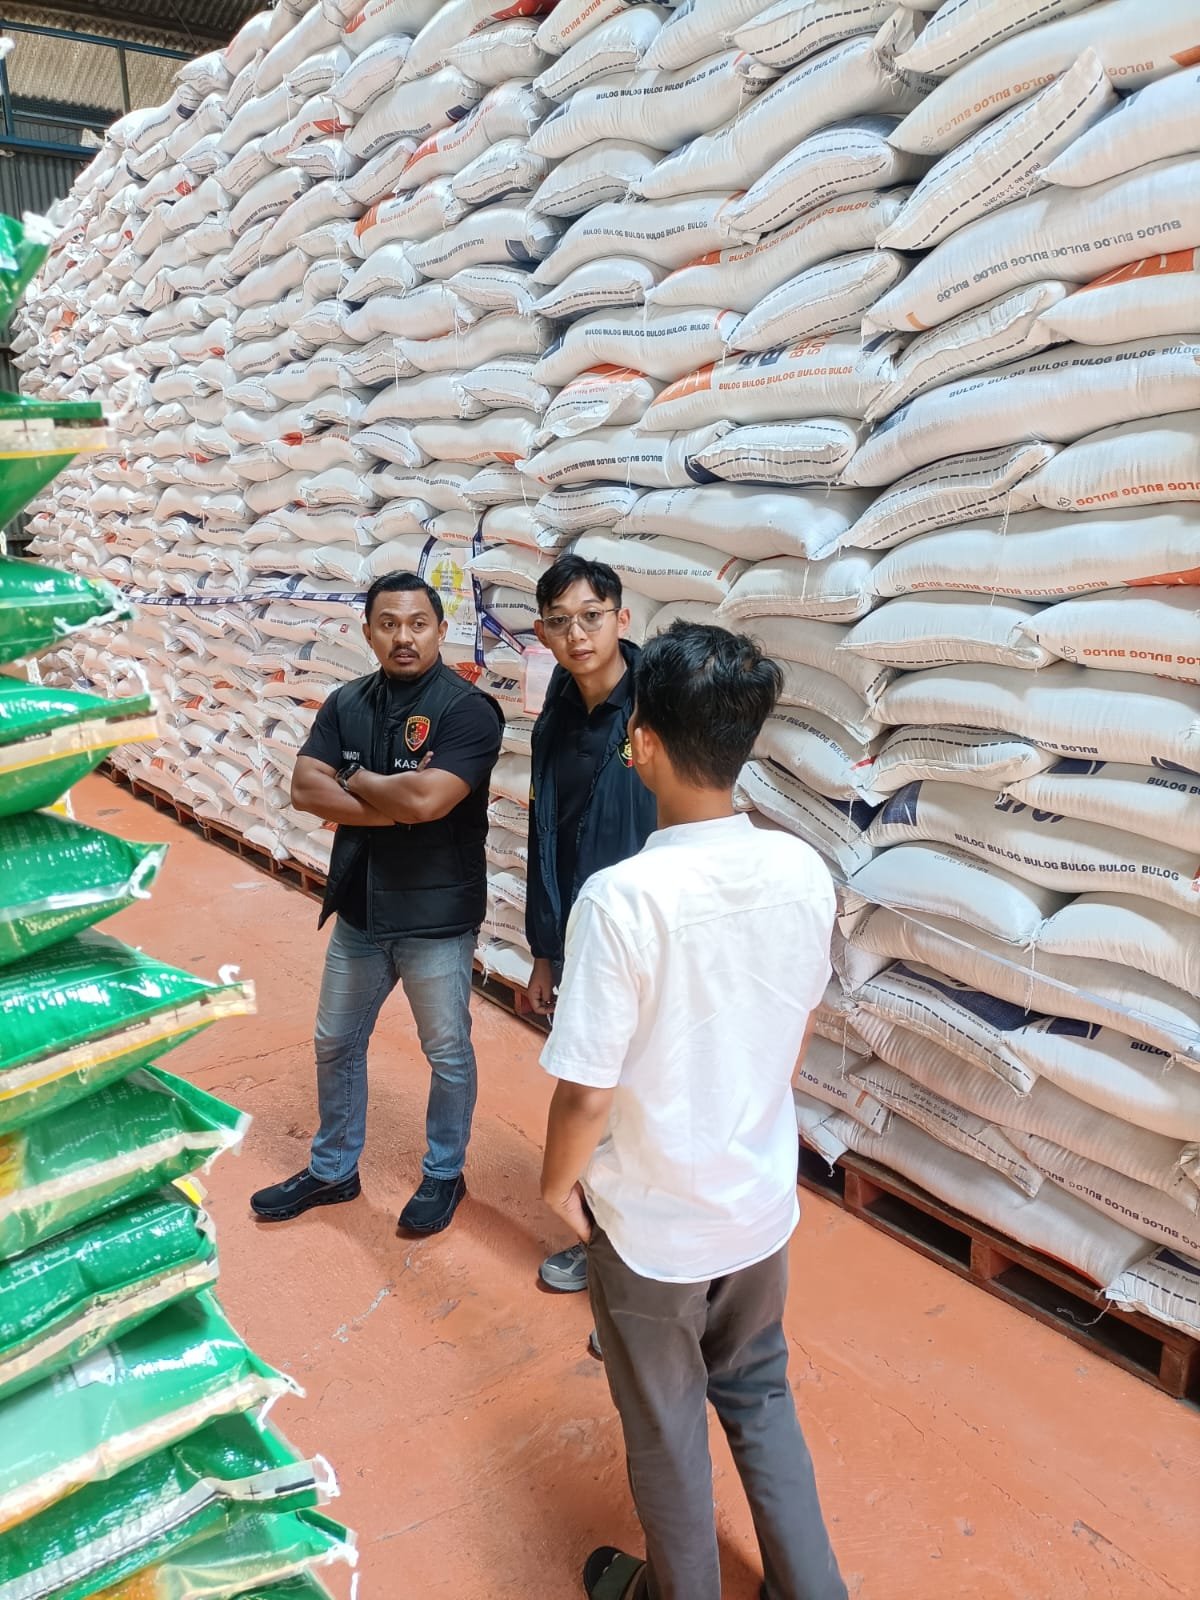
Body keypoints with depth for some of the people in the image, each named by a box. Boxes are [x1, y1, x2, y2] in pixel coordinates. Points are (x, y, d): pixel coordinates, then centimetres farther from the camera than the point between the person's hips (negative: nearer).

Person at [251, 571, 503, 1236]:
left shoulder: (467, 709, -17)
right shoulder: (347, 703, 1)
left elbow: (426, 798, -30)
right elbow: (305, 788, -9)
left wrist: (358, 780, -12)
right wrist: (394, 807, -20)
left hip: (437, 920, -6)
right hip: (358, 911, 6)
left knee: (448, 1054, 13)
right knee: (335, 1045, 20)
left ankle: (444, 1174, 36)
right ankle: (332, 1170, 41)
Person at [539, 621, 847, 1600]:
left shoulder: (622, 898, -29)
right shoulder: (803, 873, -12)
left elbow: (587, 1091, -23)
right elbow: (800, 1031, 2)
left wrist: (558, 1180, -4)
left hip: (651, 1221, -4)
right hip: (763, 1199, 5)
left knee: (665, 1426, 21)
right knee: (759, 1394, 28)